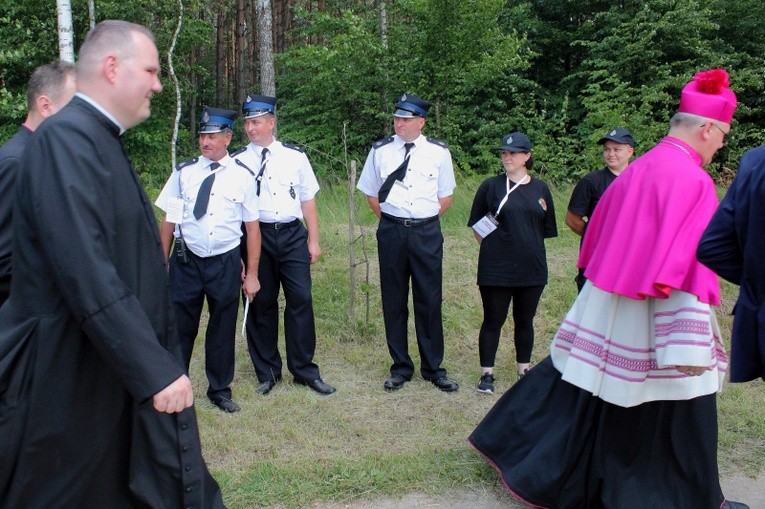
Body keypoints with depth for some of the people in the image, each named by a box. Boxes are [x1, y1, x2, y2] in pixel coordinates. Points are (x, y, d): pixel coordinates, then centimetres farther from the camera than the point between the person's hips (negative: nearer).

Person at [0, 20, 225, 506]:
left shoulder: (100, 139, 10)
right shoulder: (65, 139, -19)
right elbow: (87, 275, -28)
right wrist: (155, 370, -26)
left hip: (119, 369, 9)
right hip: (73, 380, -9)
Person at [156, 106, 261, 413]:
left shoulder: (242, 176, -1)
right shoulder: (184, 172, 2)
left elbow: (252, 227, -1)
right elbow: (169, 220, 5)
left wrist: (251, 274, -2)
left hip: (225, 262, 0)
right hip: (186, 260, 0)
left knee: (223, 329, 12)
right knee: (179, 328, 7)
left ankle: (220, 390, 30)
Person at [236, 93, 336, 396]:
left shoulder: (295, 156, 5)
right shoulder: (238, 161, 2)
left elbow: (308, 200, 8)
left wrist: (313, 241, 4)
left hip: (293, 235, 0)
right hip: (256, 235, 0)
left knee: (301, 300, -1)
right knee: (261, 303, 8)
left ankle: (304, 370, 14)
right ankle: (267, 372, 24)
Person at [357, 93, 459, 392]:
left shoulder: (438, 152, 1)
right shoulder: (380, 151, 2)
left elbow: (446, 198, 9)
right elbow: (371, 194, 11)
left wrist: (425, 222, 2)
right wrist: (389, 220, 4)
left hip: (427, 233, -1)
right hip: (391, 231, 1)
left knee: (429, 301, 5)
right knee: (394, 301, 7)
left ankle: (432, 367, 19)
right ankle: (401, 367, 21)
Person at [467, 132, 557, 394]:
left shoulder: (540, 189, 6)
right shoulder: (491, 186, 0)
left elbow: (548, 229, 13)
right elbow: (477, 226, 4)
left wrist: (529, 244, 4)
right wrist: (493, 246, -2)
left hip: (532, 267, 3)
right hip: (496, 268, -2)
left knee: (525, 321, 14)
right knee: (493, 321, 3)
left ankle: (524, 369, 28)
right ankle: (487, 374, 13)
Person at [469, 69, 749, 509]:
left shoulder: (639, 168, 9)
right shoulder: (693, 180, -16)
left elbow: (598, 235, 16)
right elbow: (687, 269, -22)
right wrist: (690, 349, -23)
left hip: (606, 307, 8)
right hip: (651, 314, -8)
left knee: (582, 384, 16)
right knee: (681, 399, 7)